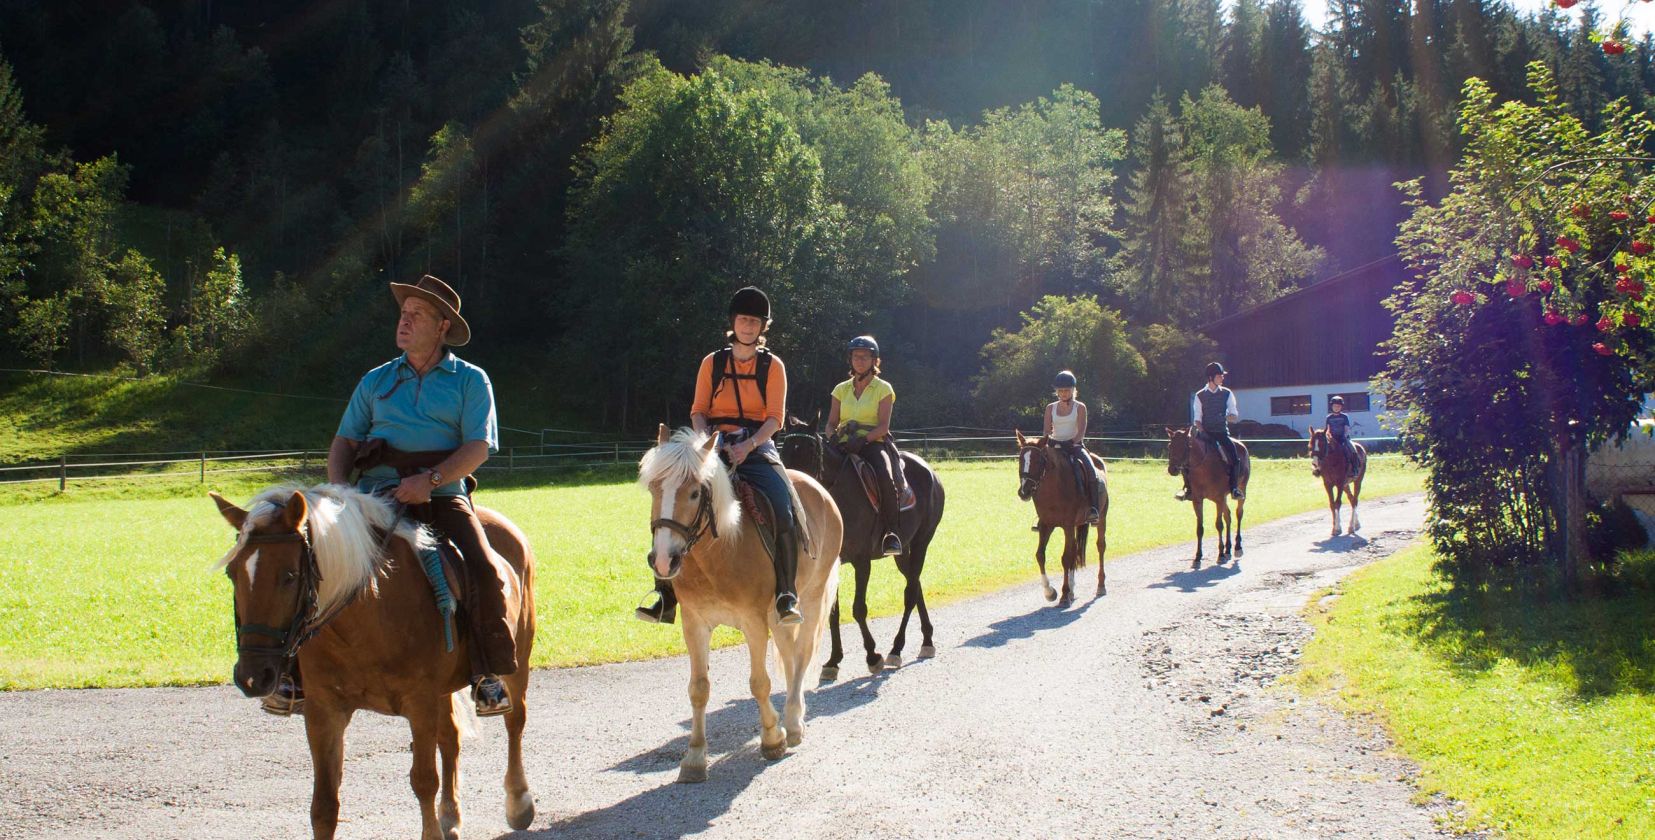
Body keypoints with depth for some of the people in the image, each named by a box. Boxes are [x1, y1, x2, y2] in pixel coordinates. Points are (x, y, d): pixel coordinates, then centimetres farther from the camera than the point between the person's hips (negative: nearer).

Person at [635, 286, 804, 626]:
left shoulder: (773, 366, 5)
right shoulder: (712, 363, 10)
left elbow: (775, 418, -3)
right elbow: (698, 411, 7)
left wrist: (748, 446, -19)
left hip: (757, 448, -2)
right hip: (715, 446, 2)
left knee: (784, 512, -26)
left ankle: (786, 596, -16)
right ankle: (665, 592, -11)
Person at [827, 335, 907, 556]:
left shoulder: (883, 389, 6)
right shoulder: (842, 389, 16)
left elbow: (883, 426, -4)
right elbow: (831, 423, 12)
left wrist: (862, 439, -20)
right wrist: (834, 436, -11)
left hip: (874, 443, -3)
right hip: (845, 445, 3)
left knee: (886, 477, -32)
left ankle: (891, 534, -26)